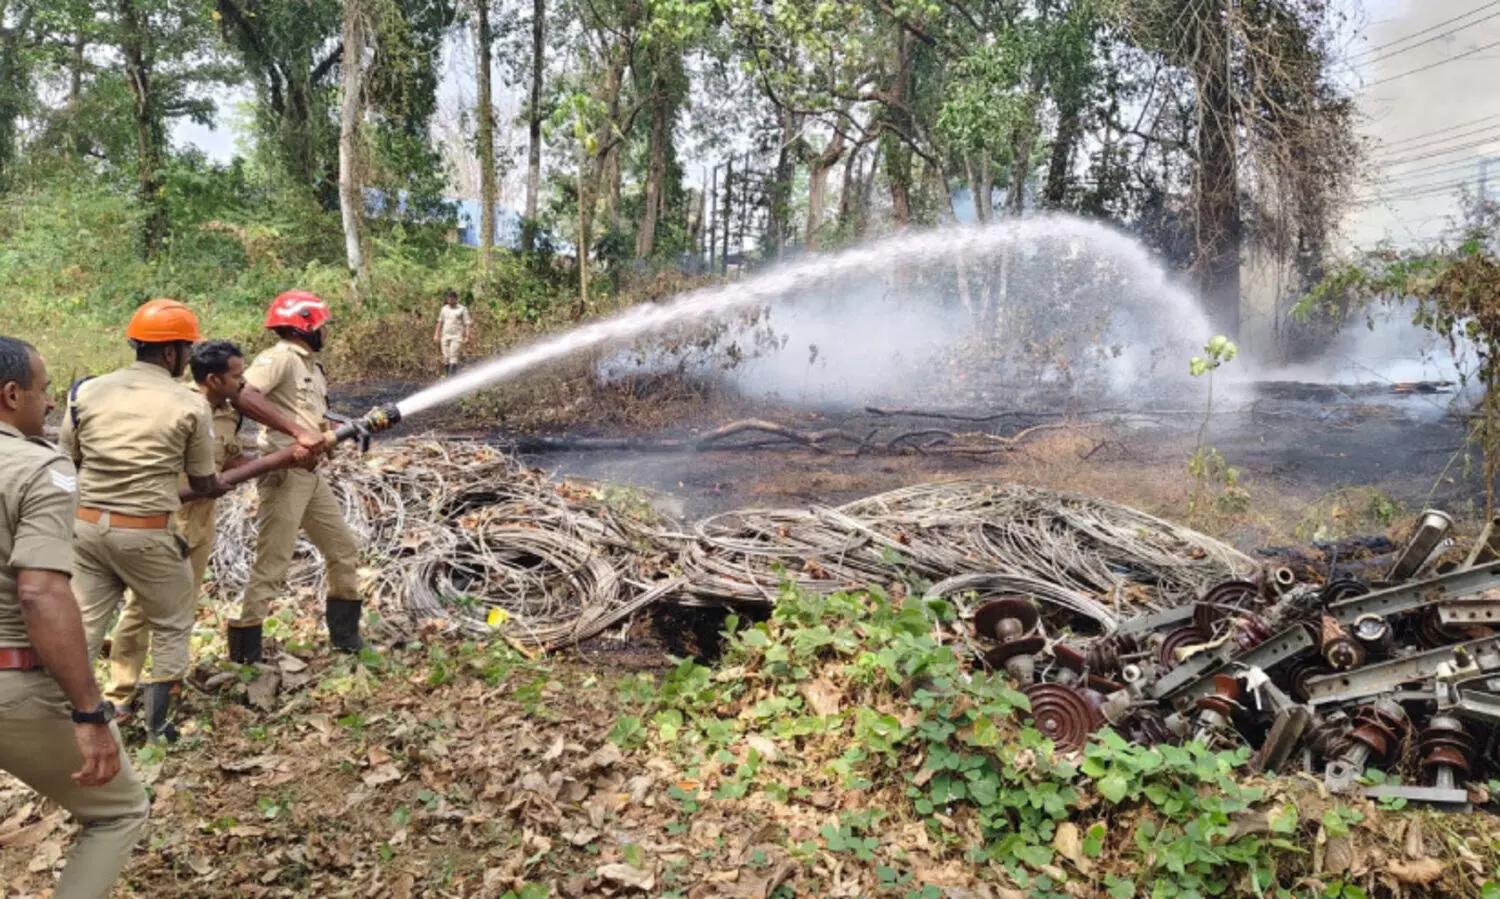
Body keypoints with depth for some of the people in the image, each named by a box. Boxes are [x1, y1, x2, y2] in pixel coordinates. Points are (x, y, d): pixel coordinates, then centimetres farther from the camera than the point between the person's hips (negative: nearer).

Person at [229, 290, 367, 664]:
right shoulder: (279, 359, -13)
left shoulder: (311, 365, 16)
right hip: (283, 474, -10)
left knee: (343, 549, 16)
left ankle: (346, 634, 28)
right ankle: (245, 650, 9)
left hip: (311, 475, 10)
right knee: (272, 563, -3)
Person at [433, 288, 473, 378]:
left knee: (453, 356, -16)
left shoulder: (462, 309, -1)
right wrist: (436, 334, 16)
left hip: (457, 336, -5)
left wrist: (467, 337, -13)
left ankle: (452, 377, -22)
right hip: (445, 336, 5)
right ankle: (447, 375, 9)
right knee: (446, 357, 2)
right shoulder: (444, 309, 13)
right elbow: (440, 322, 21)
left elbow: (467, 323, -4)